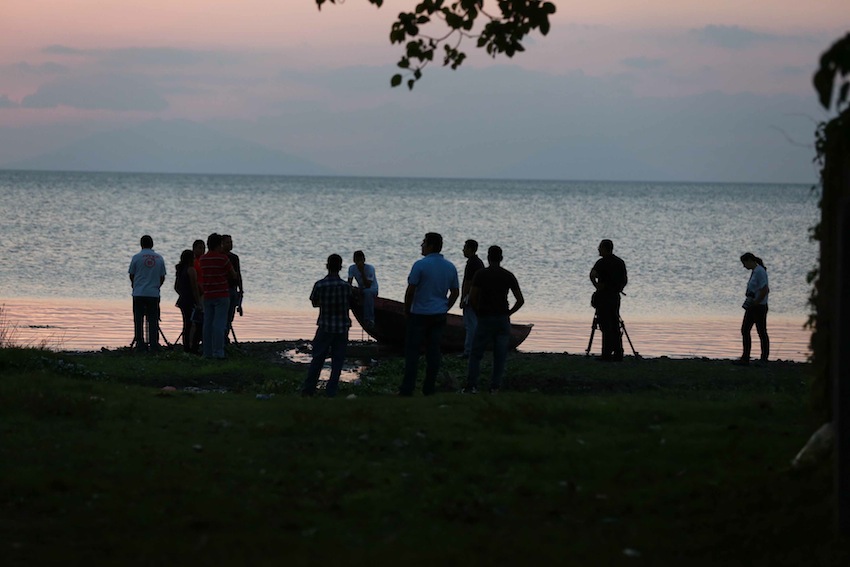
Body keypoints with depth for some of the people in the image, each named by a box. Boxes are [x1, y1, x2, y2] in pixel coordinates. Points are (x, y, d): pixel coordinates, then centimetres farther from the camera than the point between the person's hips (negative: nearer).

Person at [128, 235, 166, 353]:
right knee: (153, 321, 5)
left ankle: (140, 346, 0)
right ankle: (154, 346, 2)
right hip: (154, 294, 2)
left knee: (139, 321, 3)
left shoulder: (137, 257, -3)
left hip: (139, 294, -2)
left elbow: (131, 275, 5)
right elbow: (162, 277, 9)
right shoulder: (159, 258, 4)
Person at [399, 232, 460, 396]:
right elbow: (455, 292, 11)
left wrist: (407, 310, 0)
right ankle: (429, 388, 9)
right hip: (439, 315, 5)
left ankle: (407, 389, -4)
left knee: (412, 351, -1)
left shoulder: (420, 265, -13)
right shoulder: (450, 267, 6)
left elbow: (410, 290, -13)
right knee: (433, 351, 8)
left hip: (419, 315, -5)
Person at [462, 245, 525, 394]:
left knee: (476, 354, 5)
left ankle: (472, 385, -3)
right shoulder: (508, 276, 2)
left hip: (485, 319, -2)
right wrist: (508, 313, 10)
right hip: (503, 319, 2)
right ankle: (495, 387, 3)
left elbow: (472, 298, -10)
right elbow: (520, 300, 0)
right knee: (500, 356, 6)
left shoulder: (481, 274, -5)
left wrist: (478, 312, 5)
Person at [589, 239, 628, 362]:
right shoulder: (620, 262, 11)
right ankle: (618, 354, 7)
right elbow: (625, 280, 18)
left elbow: (592, 275, -26)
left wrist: (596, 286, -12)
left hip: (604, 297, -7)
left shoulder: (602, 262, -10)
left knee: (606, 327, -5)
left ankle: (607, 355, -6)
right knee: (615, 326, 9)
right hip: (615, 296, 7)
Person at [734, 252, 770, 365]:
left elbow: (764, 290, -23)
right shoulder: (754, 271, 14)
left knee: (762, 332, -2)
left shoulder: (760, 271, -16)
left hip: (759, 307, -10)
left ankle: (764, 359, 5)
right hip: (752, 308, 10)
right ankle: (745, 358, 11)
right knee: (745, 331, 9)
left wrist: (755, 303, -17)